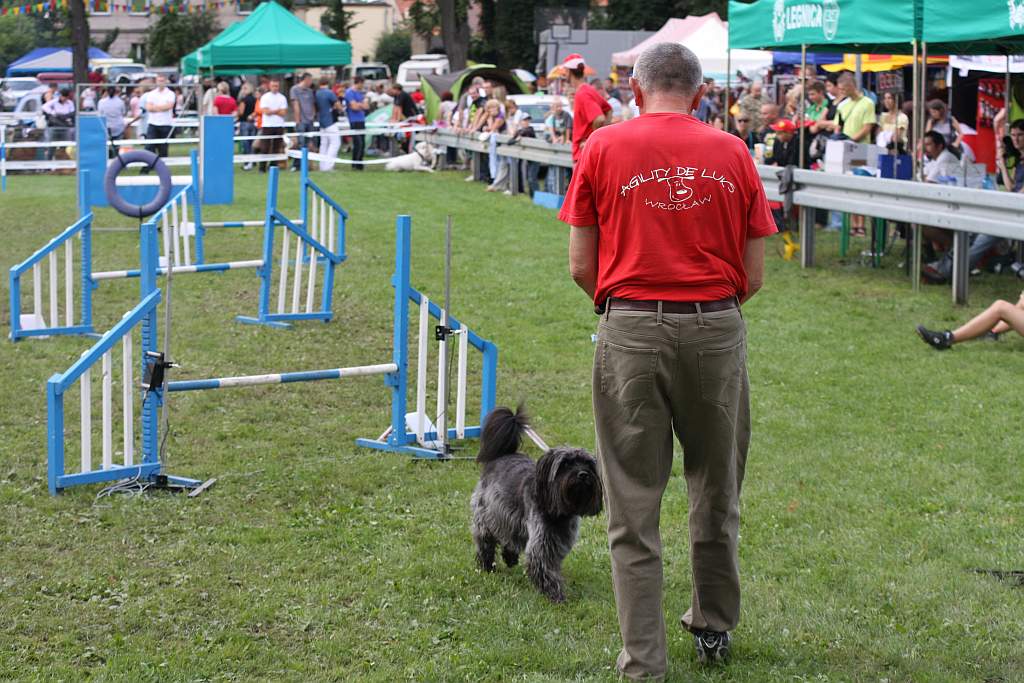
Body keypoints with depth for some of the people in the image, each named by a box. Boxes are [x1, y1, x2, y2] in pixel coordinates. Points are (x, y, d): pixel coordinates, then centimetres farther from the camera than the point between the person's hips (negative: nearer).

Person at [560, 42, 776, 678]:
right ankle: (715, 626, 33)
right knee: (716, 489, 19)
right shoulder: (734, 154, 4)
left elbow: (581, 266, 0)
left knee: (635, 504, 6)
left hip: (632, 332, -2)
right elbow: (754, 276, 4)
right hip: (717, 329, 2)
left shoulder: (603, 149, 1)